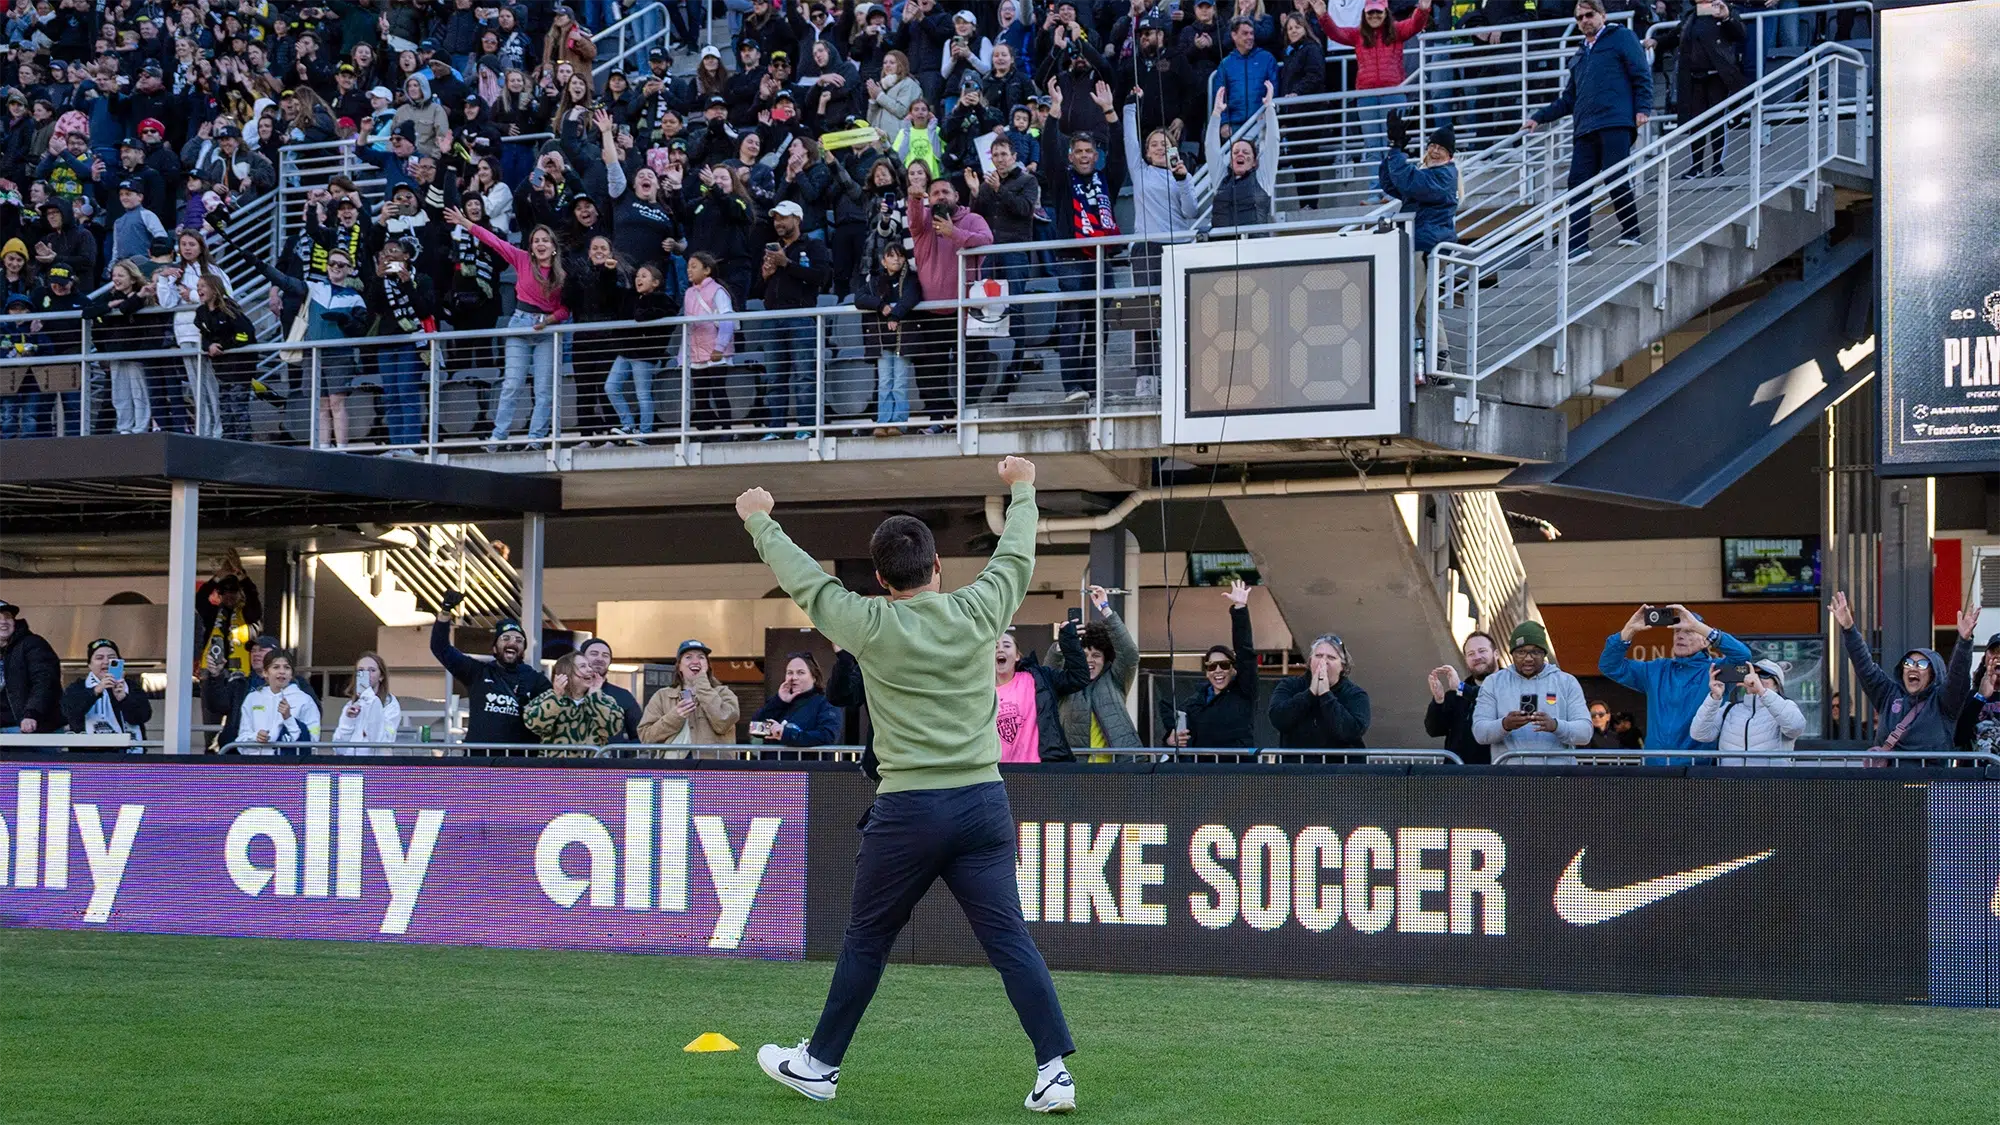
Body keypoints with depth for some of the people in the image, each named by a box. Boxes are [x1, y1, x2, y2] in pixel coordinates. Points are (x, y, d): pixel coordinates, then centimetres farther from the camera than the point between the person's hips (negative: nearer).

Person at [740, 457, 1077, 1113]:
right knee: (1009, 941, 1)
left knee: (866, 942, 10)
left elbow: (804, 579, 10)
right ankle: (1054, 1070, -7)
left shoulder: (870, 625, -5)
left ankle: (819, 1065, 22)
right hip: (983, 801, 2)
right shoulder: (978, 612, 1)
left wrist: (759, 520, 27)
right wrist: (1022, 489, 38)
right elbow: (1016, 555, 20)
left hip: (908, 810, -2)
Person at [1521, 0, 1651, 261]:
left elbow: (1642, 74, 0)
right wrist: (1539, 118, 29)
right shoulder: (1580, 56, 30)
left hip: (1615, 124, -7)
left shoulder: (1620, 37, 9)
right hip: (1585, 129, 7)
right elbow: (1568, 100, 34)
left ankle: (1632, 232, 7)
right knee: (1578, 183, -4)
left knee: (1615, 178, -10)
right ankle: (1577, 245, -8)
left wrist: (1643, 108, -11)